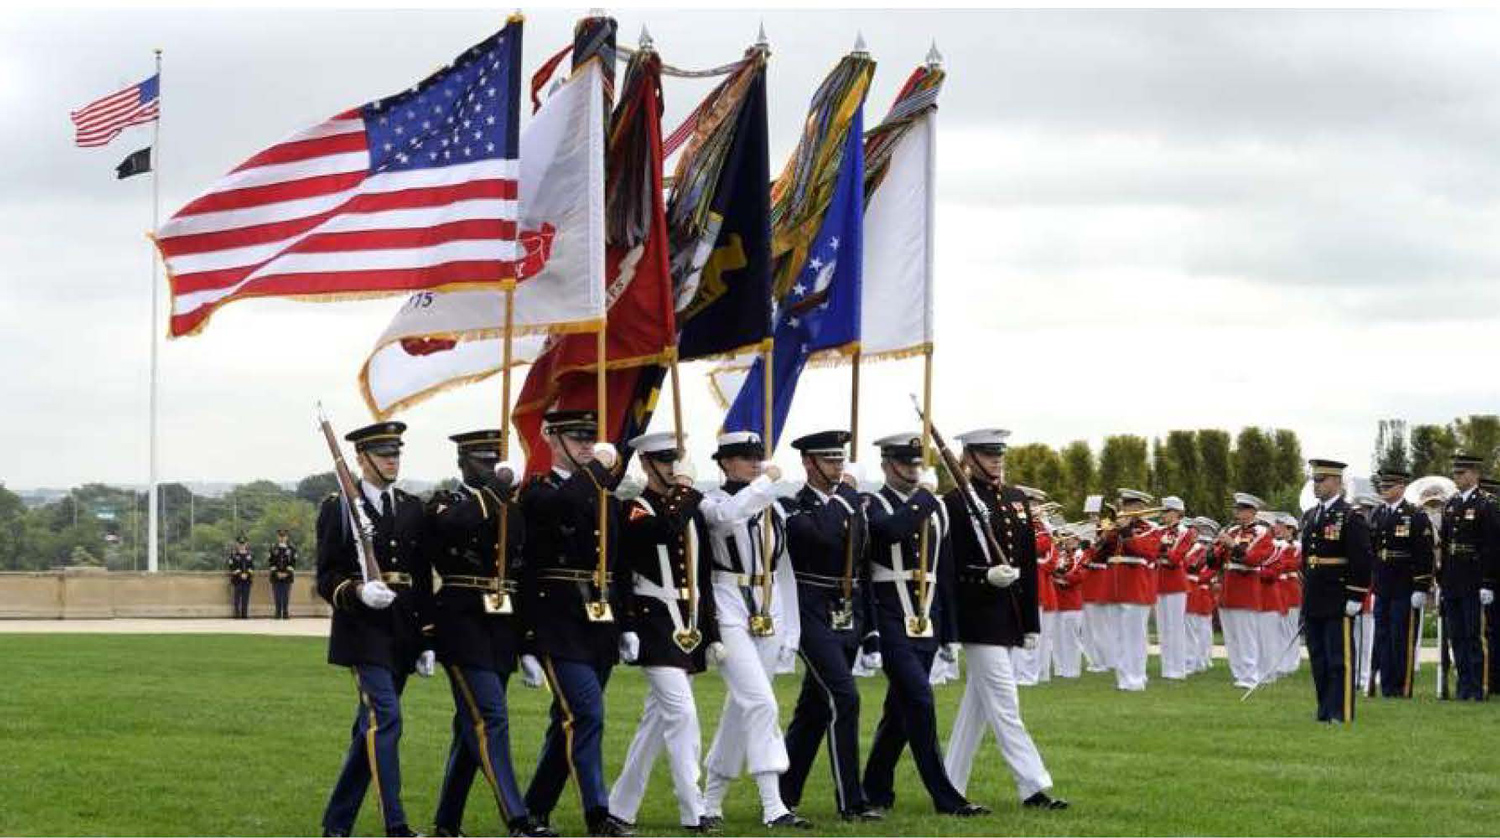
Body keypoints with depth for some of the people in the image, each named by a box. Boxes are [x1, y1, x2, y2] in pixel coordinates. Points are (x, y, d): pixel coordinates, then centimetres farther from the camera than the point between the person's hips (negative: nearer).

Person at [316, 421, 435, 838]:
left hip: (403, 633, 5)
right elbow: (326, 578, -3)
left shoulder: (412, 509, 14)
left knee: (371, 726, 8)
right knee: (385, 718, -16)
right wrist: (358, 592, -23)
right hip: (363, 630, -5)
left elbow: (424, 580, 15)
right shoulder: (338, 508, -1)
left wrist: (427, 642, 11)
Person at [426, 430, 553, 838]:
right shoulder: (445, 502, 0)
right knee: (490, 718, -14)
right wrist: (492, 492, -23)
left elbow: (524, 576, 19)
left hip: (503, 628, 6)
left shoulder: (511, 510, 15)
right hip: (463, 623, -6)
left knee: (473, 725, 10)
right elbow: (453, 525, -27)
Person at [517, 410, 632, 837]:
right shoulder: (537, 492, -2)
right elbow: (565, 505, -27)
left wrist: (626, 626, 16)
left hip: (601, 622, 6)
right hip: (558, 622, -6)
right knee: (587, 712, -15)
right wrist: (600, 469, -17)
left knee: (569, 719, 11)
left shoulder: (607, 495, 15)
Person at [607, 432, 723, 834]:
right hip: (655, 624, -8)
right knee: (682, 714, -14)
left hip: (689, 626, 8)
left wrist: (712, 635, 15)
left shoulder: (691, 512, 15)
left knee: (658, 718, 11)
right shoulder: (634, 510, -6)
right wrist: (686, 491, -16)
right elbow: (664, 530, -30)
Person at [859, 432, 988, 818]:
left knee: (901, 707, 11)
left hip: (927, 622, 6)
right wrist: (924, 495, -17)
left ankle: (876, 789, 24)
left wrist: (950, 633, 16)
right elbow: (893, 529, -29)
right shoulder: (871, 505, -4)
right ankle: (945, 797, -13)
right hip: (891, 622, -6)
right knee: (919, 700, -14)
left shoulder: (936, 508, 14)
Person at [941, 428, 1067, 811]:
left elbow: (1028, 563, 14)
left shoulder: (1017, 500, 13)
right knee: (1004, 704, -8)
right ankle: (1033, 788, -9)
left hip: (1009, 617, 7)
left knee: (977, 703, 12)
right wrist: (986, 577, -25)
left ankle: (950, 785, 19)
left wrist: (1030, 622, 12)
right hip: (978, 617, -7)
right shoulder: (955, 503, -8)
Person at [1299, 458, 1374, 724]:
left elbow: (1362, 561, -12)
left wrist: (1355, 598, -15)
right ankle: (1325, 710, 19)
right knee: (1319, 659, 12)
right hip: (1314, 602, 8)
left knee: (1339, 660, -4)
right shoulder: (1309, 517, 14)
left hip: (1338, 603, -8)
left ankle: (1341, 714, -1)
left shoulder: (1351, 518, -9)